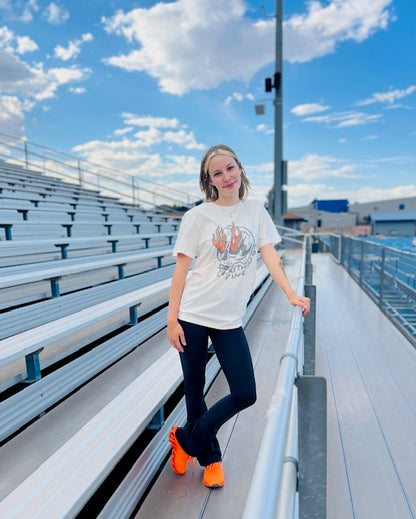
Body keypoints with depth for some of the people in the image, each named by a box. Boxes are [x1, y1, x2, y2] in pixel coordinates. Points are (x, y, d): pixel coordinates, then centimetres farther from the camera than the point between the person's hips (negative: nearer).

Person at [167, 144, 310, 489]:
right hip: (193, 316, -2)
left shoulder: (256, 211, 4)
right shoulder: (197, 216, -4)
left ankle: (186, 439, 24)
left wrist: (291, 295, -15)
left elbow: (269, 254, -2)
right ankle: (210, 458, 37)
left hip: (230, 319, 3)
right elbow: (182, 268, -5)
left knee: (245, 395, 1)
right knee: (195, 391, 11)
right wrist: (172, 318, -8)